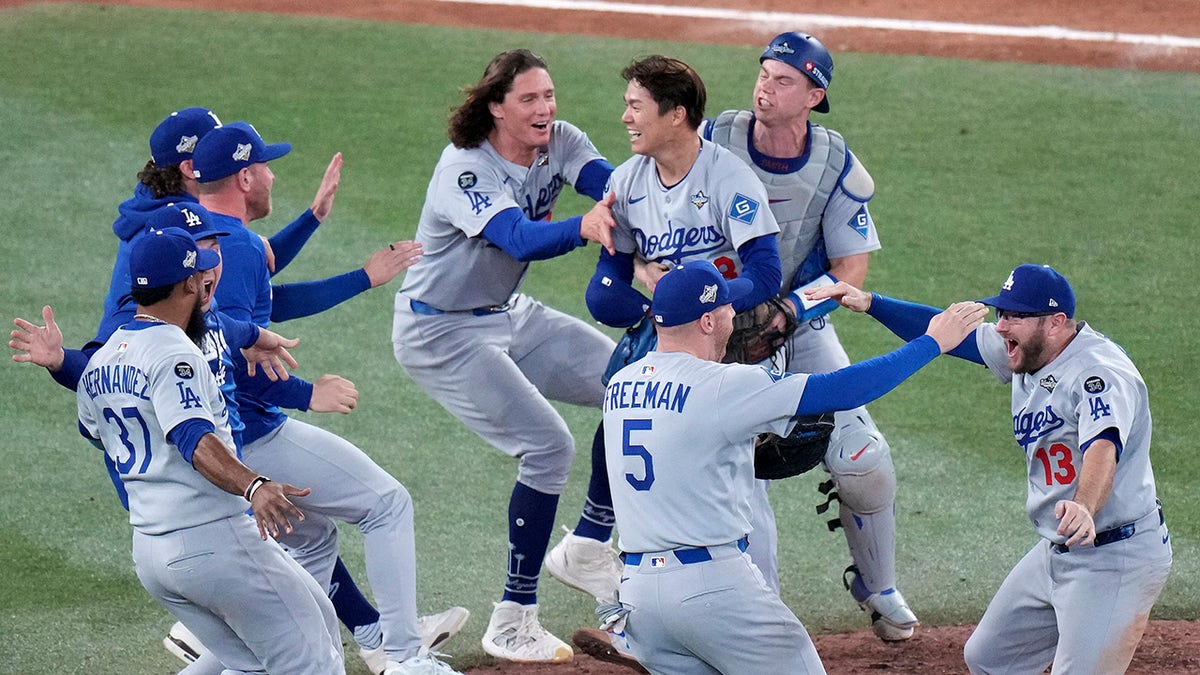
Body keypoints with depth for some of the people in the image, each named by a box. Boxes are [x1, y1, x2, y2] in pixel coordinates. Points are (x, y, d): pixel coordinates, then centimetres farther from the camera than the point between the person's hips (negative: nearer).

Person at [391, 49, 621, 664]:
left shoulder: (560, 144, -6)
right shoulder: (464, 169, -27)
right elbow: (520, 240, -44)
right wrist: (582, 228, -64)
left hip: (508, 317, 8)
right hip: (440, 334, -8)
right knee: (548, 446, -18)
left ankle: (590, 546, 13)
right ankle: (512, 622, -10)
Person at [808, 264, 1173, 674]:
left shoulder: (1100, 371, -24)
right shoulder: (1027, 352, 5)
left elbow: (1103, 446, -42)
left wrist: (1084, 508, -61)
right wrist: (869, 303, 5)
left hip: (1117, 558, -10)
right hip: (1055, 552, 10)